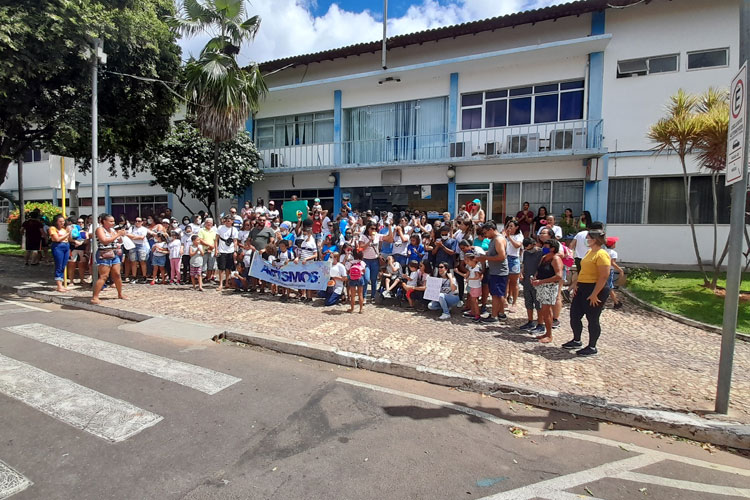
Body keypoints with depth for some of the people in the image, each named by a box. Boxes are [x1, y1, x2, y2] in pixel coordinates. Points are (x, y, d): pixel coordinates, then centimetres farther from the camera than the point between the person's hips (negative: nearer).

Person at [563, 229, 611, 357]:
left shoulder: (601, 254, -17)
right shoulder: (589, 252, 13)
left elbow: (604, 276, -22)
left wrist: (594, 294, -23)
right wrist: (576, 284, 11)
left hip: (595, 289, -10)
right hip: (582, 288, 10)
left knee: (592, 319, 2)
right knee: (574, 315, 13)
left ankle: (592, 347, 17)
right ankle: (577, 341, 30)